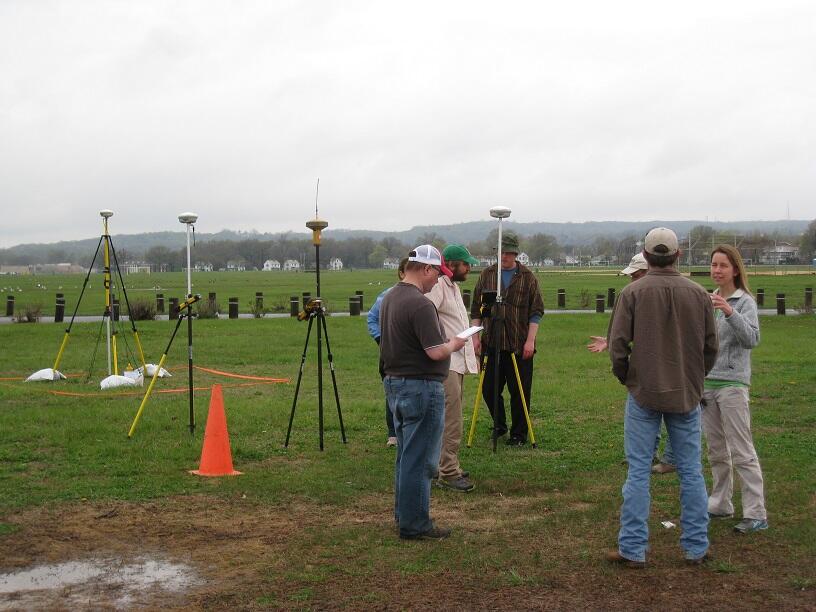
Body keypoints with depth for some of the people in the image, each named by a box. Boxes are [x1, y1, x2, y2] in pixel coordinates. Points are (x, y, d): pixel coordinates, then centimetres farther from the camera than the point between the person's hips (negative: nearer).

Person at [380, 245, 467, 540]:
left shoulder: (389, 298, 9)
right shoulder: (420, 304, -21)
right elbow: (436, 352, -24)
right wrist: (453, 344, -3)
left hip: (394, 383, 10)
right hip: (421, 387, -10)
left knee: (406, 455, 19)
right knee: (420, 459, -1)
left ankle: (403, 514, 29)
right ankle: (415, 524, 5)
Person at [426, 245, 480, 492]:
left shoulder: (454, 287, 19)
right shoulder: (437, 287, -14)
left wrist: (471, 355, 26)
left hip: (458, 361, 10)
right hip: (445, 363, -10)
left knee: (452, 417, 14)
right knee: (451, 419, -11)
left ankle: (449, 466, 22)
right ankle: (448, 473, -8)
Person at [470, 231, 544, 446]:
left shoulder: (528, 277, 1)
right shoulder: (486, 275, 7)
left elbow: (536, 311, 0)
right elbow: (476, 308, 11)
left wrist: (530, 340, -8)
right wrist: (475, 336, 3)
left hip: (520, 346, -2)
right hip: (492, 343, 2)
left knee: (519, 392, 1)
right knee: (489, 389, 6)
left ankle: (518, 434, 13)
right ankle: (499, 425, 27)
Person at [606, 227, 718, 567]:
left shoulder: (633, 292, -8)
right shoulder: (699, 294, -1)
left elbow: (617, 344, -8)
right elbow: (711, 347, 6)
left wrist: (627, 378, 9)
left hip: (644, 393, -2)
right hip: (687, 396, 2)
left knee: (638, 472, 3)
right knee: (691, 472, 10)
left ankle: (633, 549, 6)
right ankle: (697, 549, 17)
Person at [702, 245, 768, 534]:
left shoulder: (745, 302, -6)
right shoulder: (709, 300, 11)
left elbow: (752, 339, -21)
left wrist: (730, 312, -34)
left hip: (732, 383, -6)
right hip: (706, 383, 6)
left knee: (741, 451, -7)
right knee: (716, 451, 13)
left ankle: (756, 514, -4)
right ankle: (721, 504, 23)